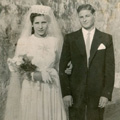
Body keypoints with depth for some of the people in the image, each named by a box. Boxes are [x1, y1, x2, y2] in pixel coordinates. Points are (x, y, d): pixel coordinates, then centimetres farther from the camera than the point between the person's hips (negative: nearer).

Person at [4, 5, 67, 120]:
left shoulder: (55, 41, 4)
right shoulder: (23, 42, -4)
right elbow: (17, 69, -5)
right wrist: (36, 75, -18)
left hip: (51, 91, 2)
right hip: (31, 91, -2)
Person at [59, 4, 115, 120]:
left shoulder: (106, 39, 2)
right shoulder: (70, 38, 2)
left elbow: (110, 68, 0)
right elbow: (62, 67, 1)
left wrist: (106, 93, -6)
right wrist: (65, 92, -6)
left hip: (97, 92, 0)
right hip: (76, 92, 0)